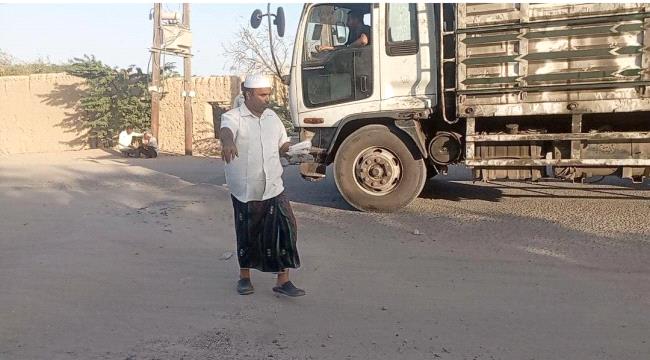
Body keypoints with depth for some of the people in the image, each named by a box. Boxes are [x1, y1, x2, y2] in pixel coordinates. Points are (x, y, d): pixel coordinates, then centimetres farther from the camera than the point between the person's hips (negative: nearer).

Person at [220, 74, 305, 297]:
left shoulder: (272, 117, 9)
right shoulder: (233, 117, -8)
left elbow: (283, 146, 18)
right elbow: (226, 130, -32)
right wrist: (228, 142, -56)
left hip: (274, 188, 4)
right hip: (245, 191, -3)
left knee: (284, 231, -6)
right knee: (247, 235, 9)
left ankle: (283, 281, 3)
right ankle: (244, 276, 30)